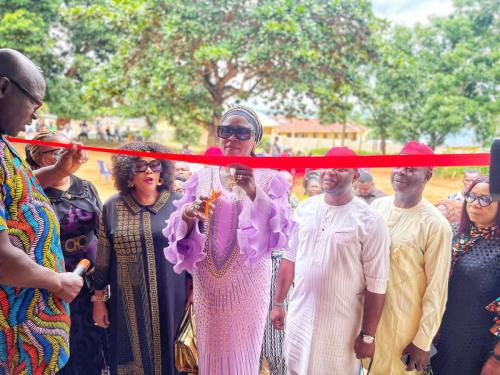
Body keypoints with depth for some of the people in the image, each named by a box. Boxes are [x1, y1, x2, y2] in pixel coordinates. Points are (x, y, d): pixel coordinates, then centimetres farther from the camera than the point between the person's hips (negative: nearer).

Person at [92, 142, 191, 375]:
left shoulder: (178, 204, -1)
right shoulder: (112, 207, 1)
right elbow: (103, 257, 4)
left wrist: (193, 293, 2)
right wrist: (98, 299, 5)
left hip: (170, 302, 0)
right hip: (128, 305, 1)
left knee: (167, 355, 11)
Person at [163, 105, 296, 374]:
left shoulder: (269, 180, -4)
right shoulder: (201, 177, 3)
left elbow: (281, 232, -16)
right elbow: (179, 231, 2)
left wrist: (255, 193, -31)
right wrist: (188, 215, -21)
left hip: (248, 284, -2)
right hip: (207, 284, 2)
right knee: (209, 353, 14)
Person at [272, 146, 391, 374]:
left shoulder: (369, 221, -13)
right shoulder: (304, 208, 0)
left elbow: (376, 284, -10)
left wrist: (368, 335, -7)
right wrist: (277, 303, 11)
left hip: (340, 324, -4)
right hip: (298, 316, 4)